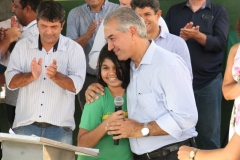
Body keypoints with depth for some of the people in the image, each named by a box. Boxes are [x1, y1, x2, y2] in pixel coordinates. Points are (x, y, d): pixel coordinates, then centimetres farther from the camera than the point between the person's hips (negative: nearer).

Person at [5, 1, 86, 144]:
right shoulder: (22, 46, 6)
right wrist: (31, 76, -19)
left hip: (60, 127, -1)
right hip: (26, 124, 2)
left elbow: (76, 85, -8)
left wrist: (55, 76, -27)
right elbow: (11, 82, 1)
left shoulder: (74, 49, 1)